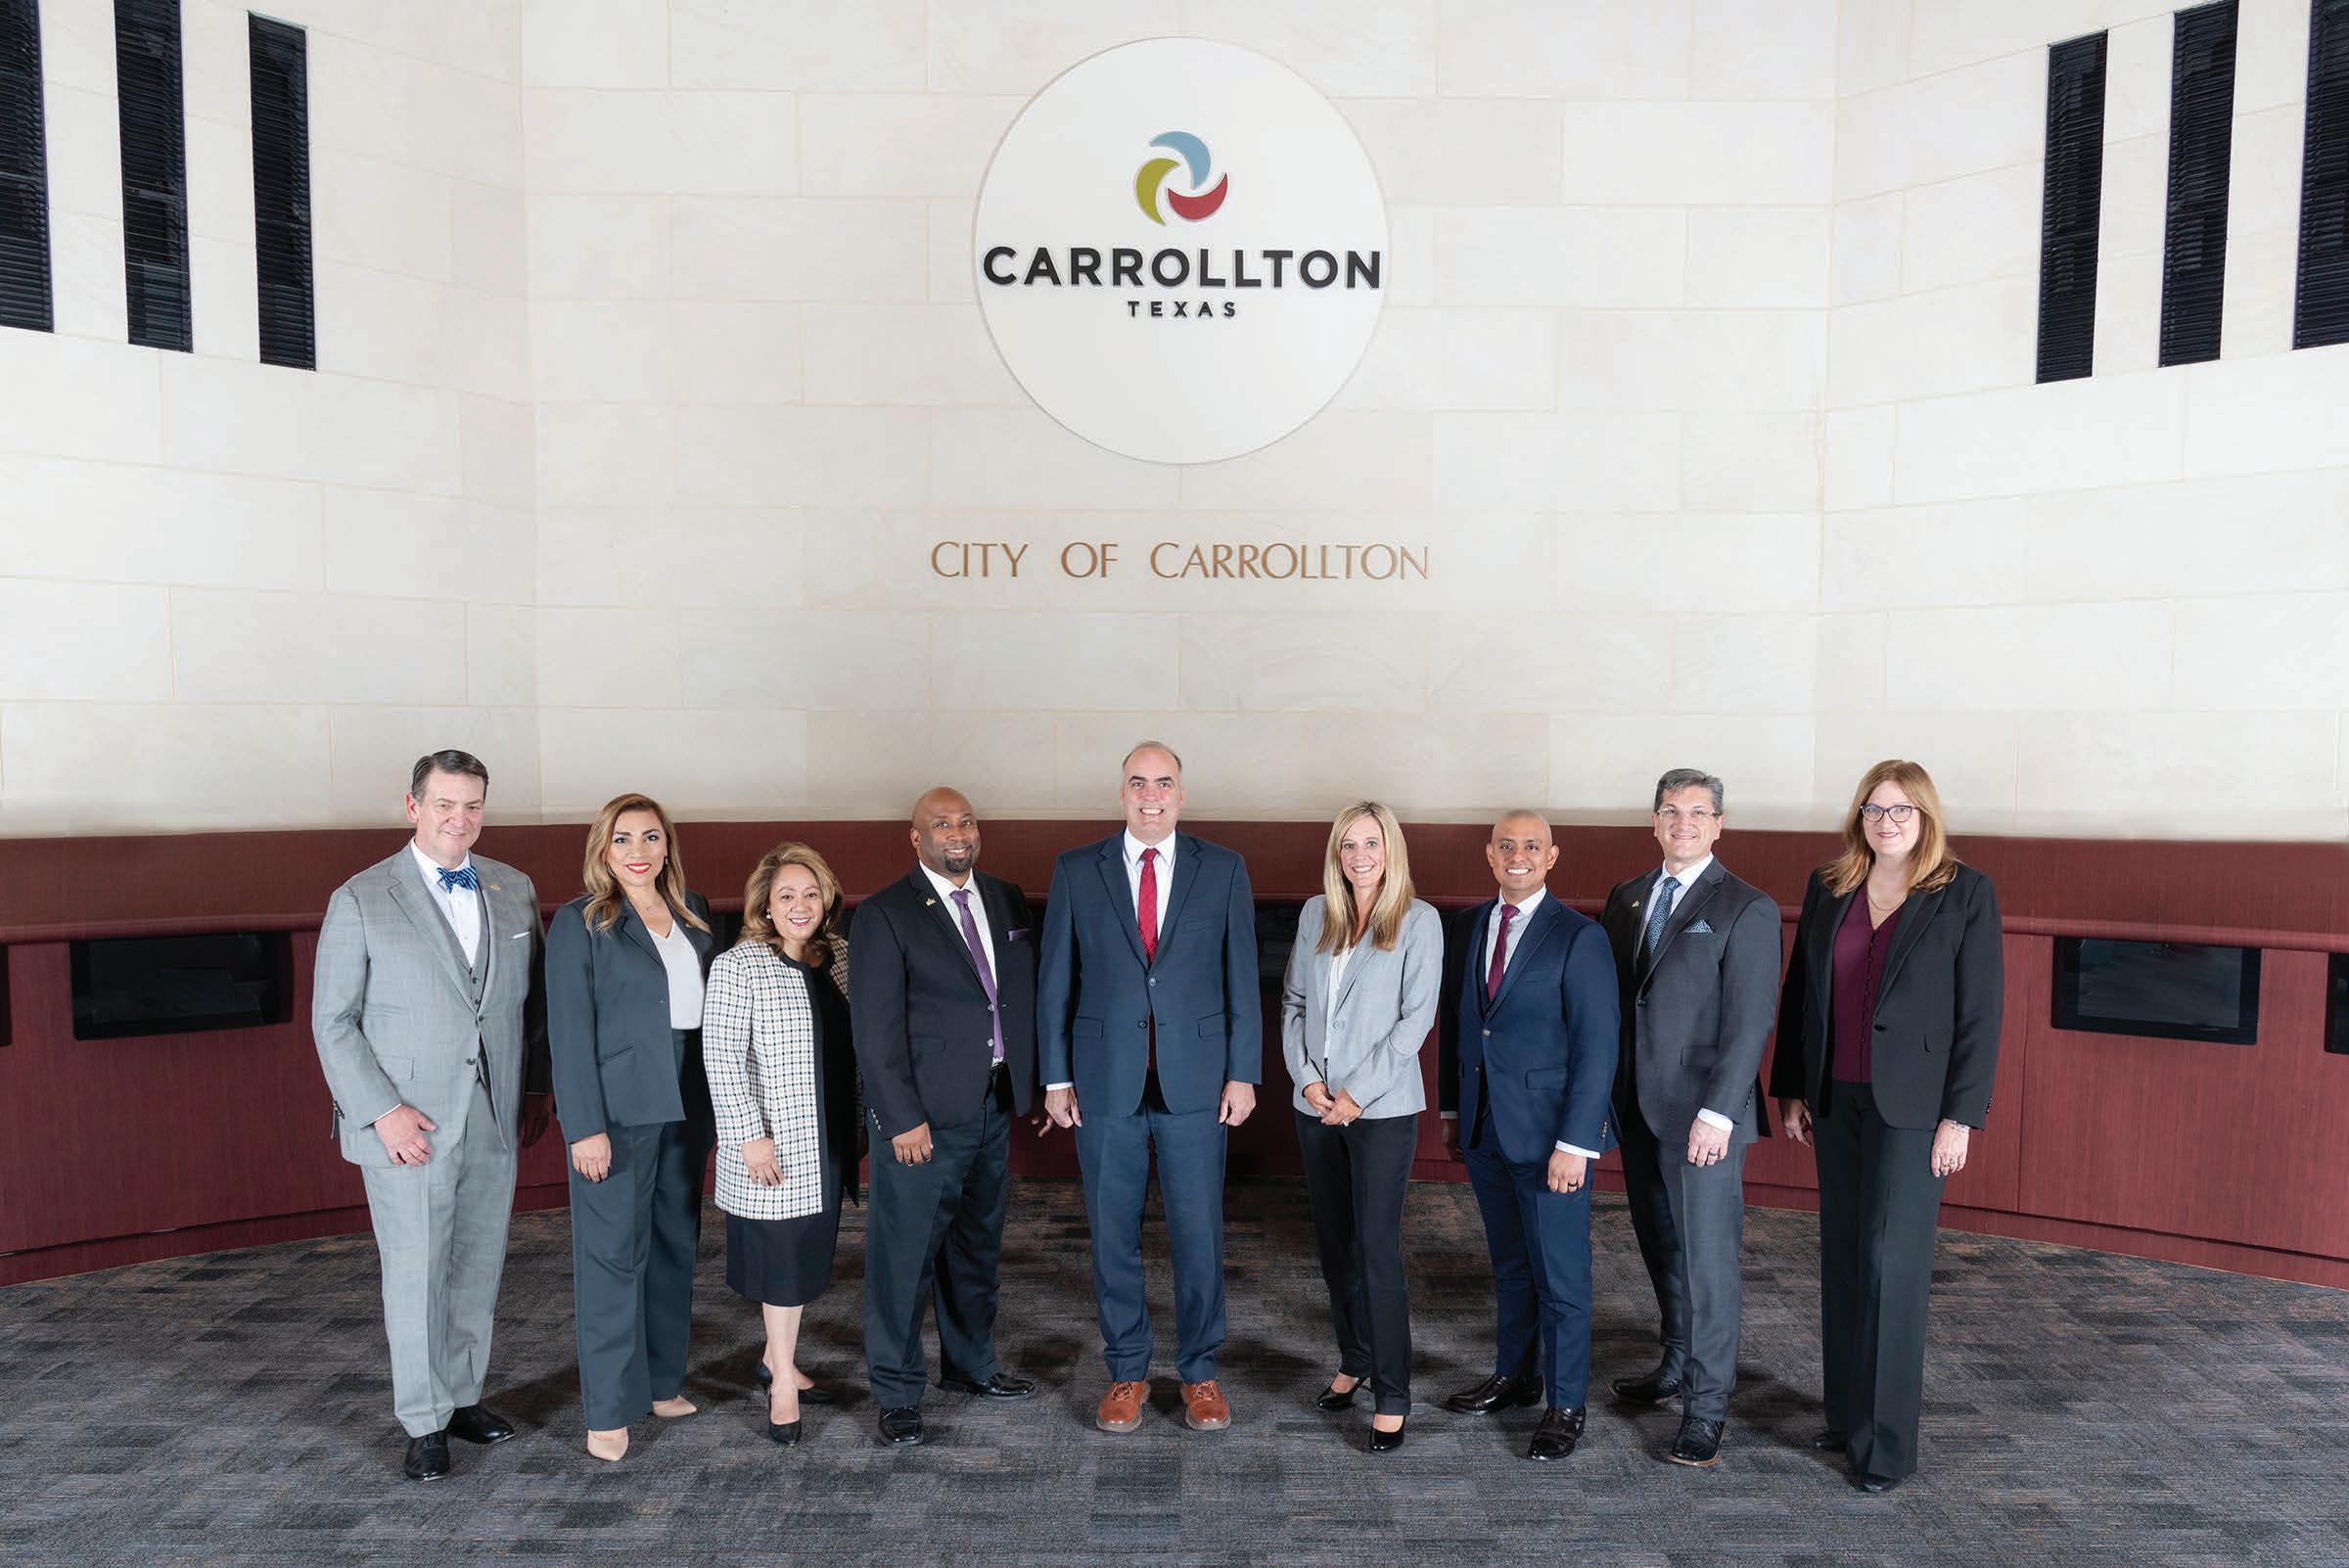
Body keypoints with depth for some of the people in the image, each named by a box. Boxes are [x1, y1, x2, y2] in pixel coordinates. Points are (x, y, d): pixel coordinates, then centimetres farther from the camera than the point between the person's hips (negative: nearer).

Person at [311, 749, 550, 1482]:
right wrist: (382, 1111, -12)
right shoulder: (360, 900, -5)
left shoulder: (514, 890, 6)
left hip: (495, 1120, 4)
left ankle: (462, 1395, 30)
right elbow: (333, 1022, -5)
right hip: (407, 1126, -4)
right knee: (417, 1277, 5)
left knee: (479, 1270, 13)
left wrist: (535, 1089, 6)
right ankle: (425, 1423, 20)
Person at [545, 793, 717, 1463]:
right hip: (617, 1111, -6)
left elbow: (709, 1008, 11)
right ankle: (609, 1409, 12)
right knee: (614, 1255, 1)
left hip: (686, 1107, 6)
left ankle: (663, 1383, 27)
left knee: (676, 1247, 13)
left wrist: (716, 1106, 7)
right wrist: (585, 1128, -15)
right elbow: (570, 1030, -10)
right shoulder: (579, 922, -7)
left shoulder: (693, 912, 9)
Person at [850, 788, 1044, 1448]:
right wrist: (902, 1118, -15)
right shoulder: (885, 915, -9)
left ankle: (971, 1363, 37)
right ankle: (897, 1392, 19)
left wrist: (1029, 1083, 7)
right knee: (906, 1253, 2)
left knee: (978, 1243, 19)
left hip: (994, 1105, 6)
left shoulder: (1007, 900, 9)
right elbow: (877, 1028, -12)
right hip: (924, 1115, -6)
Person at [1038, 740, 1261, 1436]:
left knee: (1199, 1233, 6)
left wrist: (1243, 1073, -1)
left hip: (1195, 1080, 0)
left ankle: (1200, 1372, 25)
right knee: (1113, 1234, 10)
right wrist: (1056, 1077, 1)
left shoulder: (1223, 870, 3)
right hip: (1106, 1081, 1)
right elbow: (1055, 981, 4)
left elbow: (1242, 979, 3)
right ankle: (1126, 1372, 27)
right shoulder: (1076, 871, 3)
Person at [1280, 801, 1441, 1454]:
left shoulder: (1418, 921, -6)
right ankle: (1353, 1362, 31)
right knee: (1333, 1242, 13)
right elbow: (1293, 1001, 9)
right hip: (1315, 1105, 5)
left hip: (1383, 1107, -4)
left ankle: (1391, 1395, 8)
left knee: (1376, 1247, -4)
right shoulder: (1315, 914, 7)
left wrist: (1356, 1091, -12)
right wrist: (1307, 1077, -5)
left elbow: (1417, 1017, -9)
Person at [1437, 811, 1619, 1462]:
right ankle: (1514, 1377, 37)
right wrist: (1453, 1110, 9)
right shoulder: (1473, 924, 6)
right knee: (1508, 1264, 20)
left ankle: (1564, 1406, 22)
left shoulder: (1579, 937, -11)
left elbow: (1596, 1048, -13)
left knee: (1561, 1275, 6)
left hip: (1550, 1135, -5)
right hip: (1484, 1129, 5)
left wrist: (1575, 1143, -16)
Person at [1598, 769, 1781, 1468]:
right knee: (1660, 1247, 18)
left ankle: (1706, 1409, 11)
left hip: (1703, 1115, -6)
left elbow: (1751, 1023, -12)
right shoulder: (1626, 899, 10)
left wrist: (1718, 1113, -18)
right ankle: (1677, 1364, 35)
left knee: (1707, 1258, 0)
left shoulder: (1748, 909, -8)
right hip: (1637, 1108, 6)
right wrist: (1606, 1093, 7)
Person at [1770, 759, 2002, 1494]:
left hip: (1910, 1104, -4)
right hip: (1834, 1100, 5)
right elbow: (1799, 992, 10)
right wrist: (1791, 1091, 9)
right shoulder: (1827, 887, 6)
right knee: (1842, 1261, 12)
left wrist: (1960, 1116, -10)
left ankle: (1887, 1442, 7)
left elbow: (1981, 1012, -7)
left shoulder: (1965, 894, -5)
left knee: (1893, 1263, -4)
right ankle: (1847, 1412, 25)